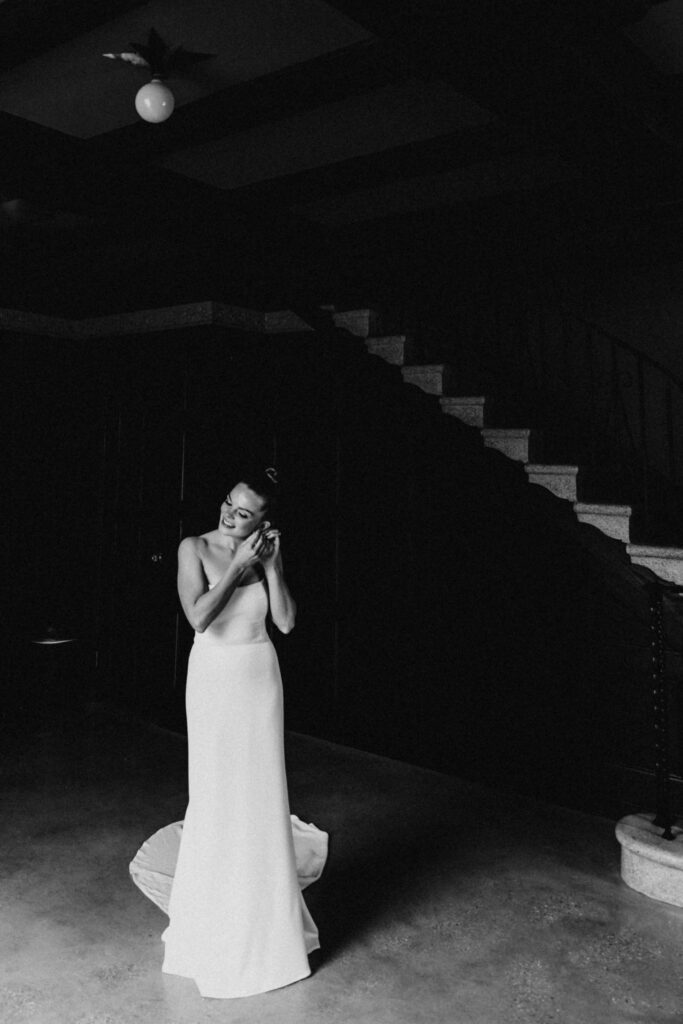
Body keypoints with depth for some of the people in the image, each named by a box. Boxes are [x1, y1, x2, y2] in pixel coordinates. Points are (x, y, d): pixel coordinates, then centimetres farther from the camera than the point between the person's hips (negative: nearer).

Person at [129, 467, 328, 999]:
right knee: (217, 793, 3)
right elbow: (199, 616, -20)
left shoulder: (264, 554, 1)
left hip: (260, 678, 3)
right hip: (214, 677, -3)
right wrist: (237, 566, -20)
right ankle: (214, 915, 25)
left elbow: (287, 621, -6)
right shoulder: (195, 548, -8)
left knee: (262, 791, 10)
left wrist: (271, 566, -13)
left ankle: (264, 911, 30)